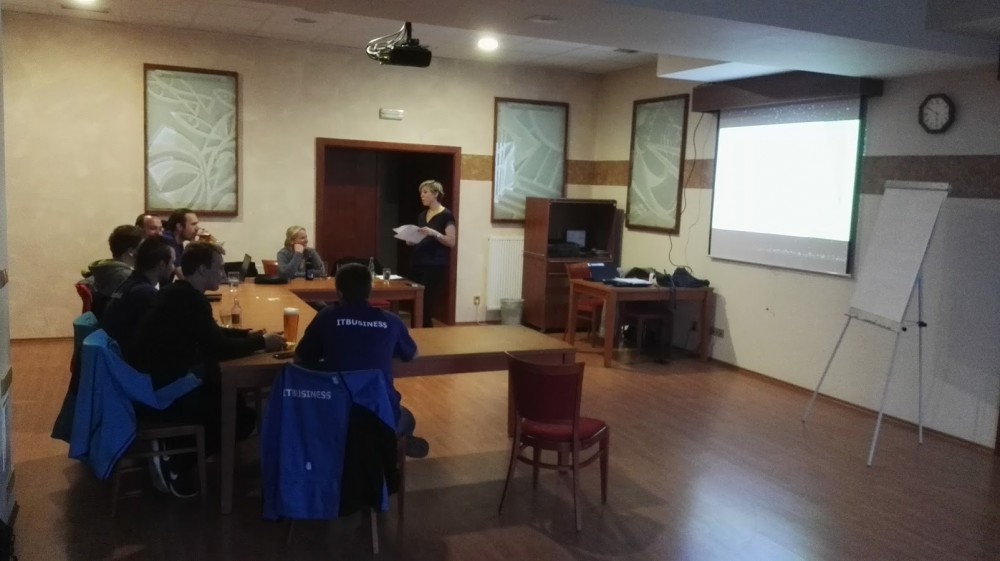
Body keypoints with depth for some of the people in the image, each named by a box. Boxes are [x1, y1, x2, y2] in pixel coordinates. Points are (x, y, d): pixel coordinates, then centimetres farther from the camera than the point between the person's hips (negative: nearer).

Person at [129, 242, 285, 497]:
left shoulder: (178, 293, 10)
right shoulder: (189, 300, -20)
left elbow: (211, 335, 21)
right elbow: (219, 347, -20)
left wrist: (249, 335, 12)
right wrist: (261, 342, -6)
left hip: (152, 382, 10)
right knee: (242, 417, -6)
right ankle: (174, 462, 1)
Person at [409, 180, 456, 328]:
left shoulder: (446, 215, -6)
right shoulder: (422, 215, 16)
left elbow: (451, 242, -12)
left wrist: (434, 233, -25)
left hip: (435, 267, -7)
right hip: (418, 264, 7)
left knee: (425, 304, -9)